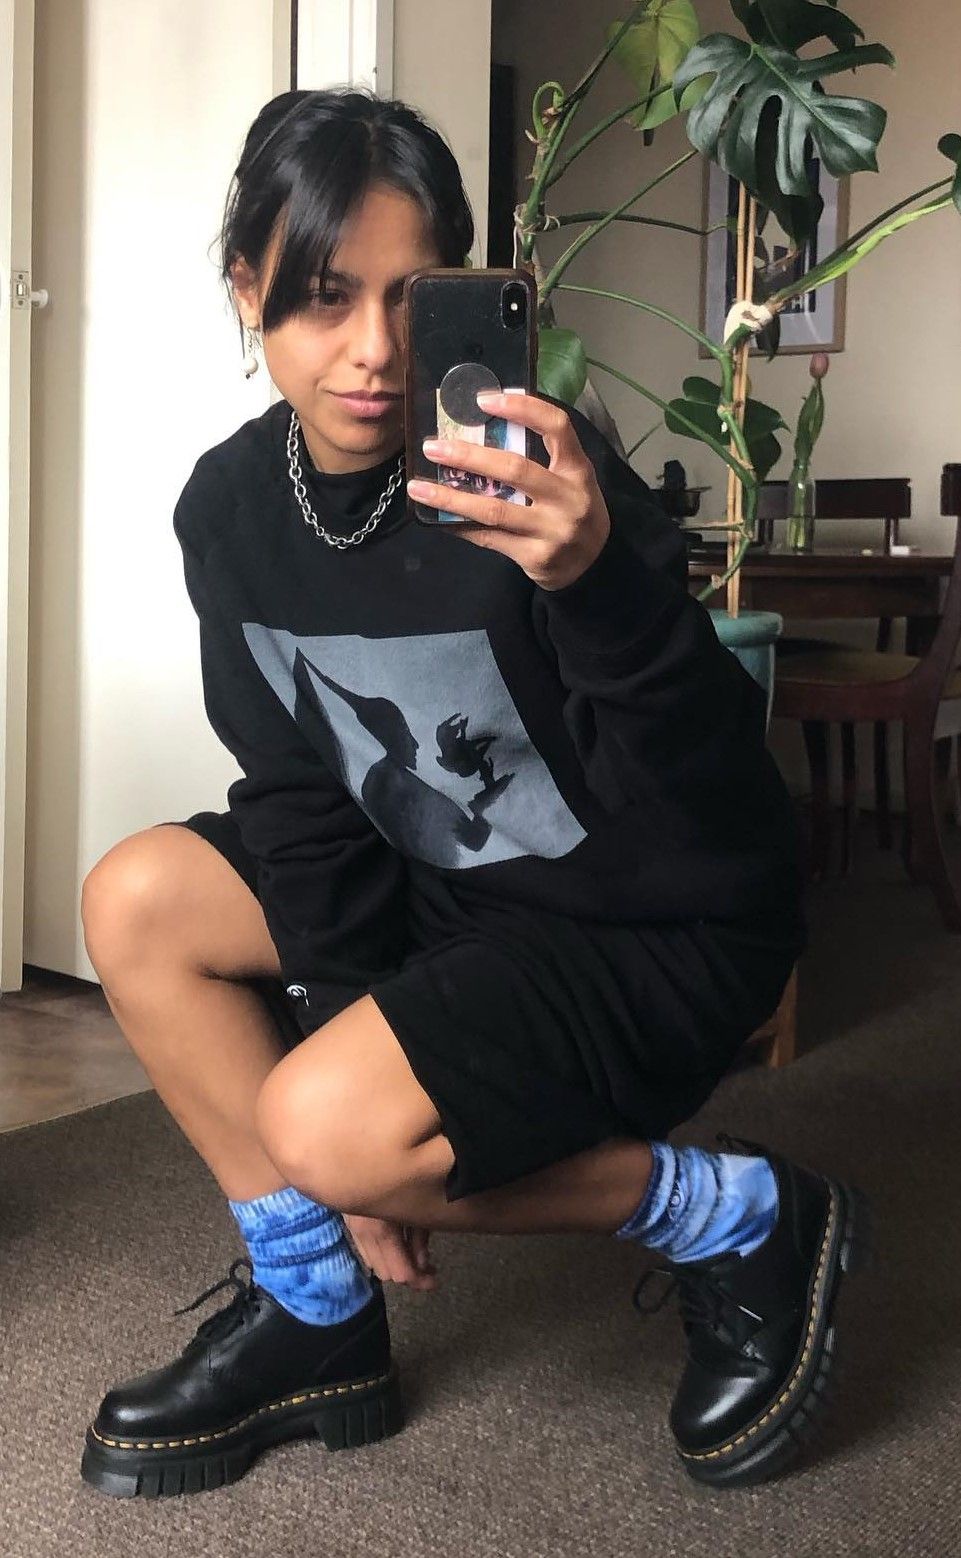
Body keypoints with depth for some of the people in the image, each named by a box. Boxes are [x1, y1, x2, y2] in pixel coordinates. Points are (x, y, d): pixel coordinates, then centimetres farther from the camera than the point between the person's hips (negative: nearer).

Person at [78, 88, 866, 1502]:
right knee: (137, 905, -2)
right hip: (451, 888, 7)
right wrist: (346, 1016, -6)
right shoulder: (230, 506, -6)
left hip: (666, 922, -7)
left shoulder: (531, 481, -25)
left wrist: (600, 583, -48)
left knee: (324, 1129, -25)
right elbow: (303, 795, -1)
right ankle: (312, 1314, 6)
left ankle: (735, 1219, -3)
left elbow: (712, 807, -31)